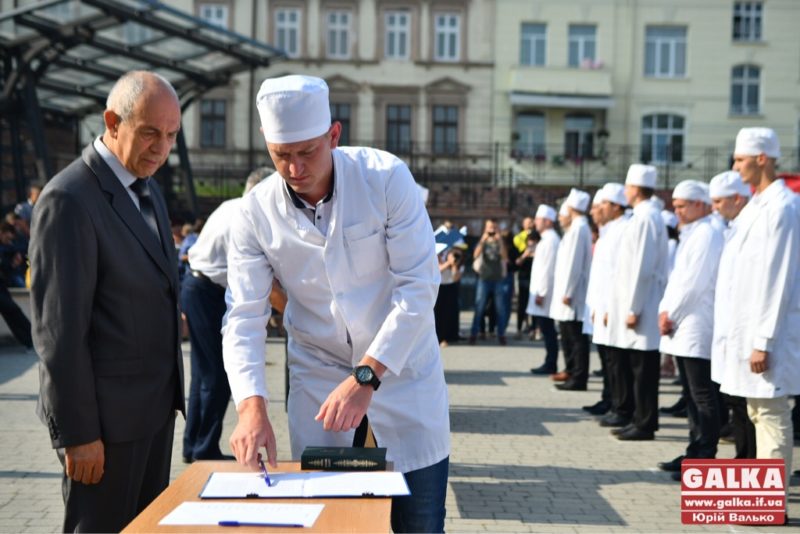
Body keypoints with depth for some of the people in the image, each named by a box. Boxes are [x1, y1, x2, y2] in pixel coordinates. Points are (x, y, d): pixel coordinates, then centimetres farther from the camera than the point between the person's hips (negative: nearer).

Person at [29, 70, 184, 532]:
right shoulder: (69, 199, -17)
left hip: (156, 404, 8)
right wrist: (78, 432, -18)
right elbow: (58, 328, -18)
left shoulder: (146, 188, 11)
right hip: (108, 410, -8)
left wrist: (171, 390, 14)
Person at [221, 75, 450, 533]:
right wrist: (252, 405, -27)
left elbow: (419, 286, -19)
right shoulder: (256, 213, -10)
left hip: (403, 368, -1)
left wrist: (366, 376, -26)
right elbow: (244, 319, -11)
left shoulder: (386, 176, -17)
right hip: (318, 375, 2)